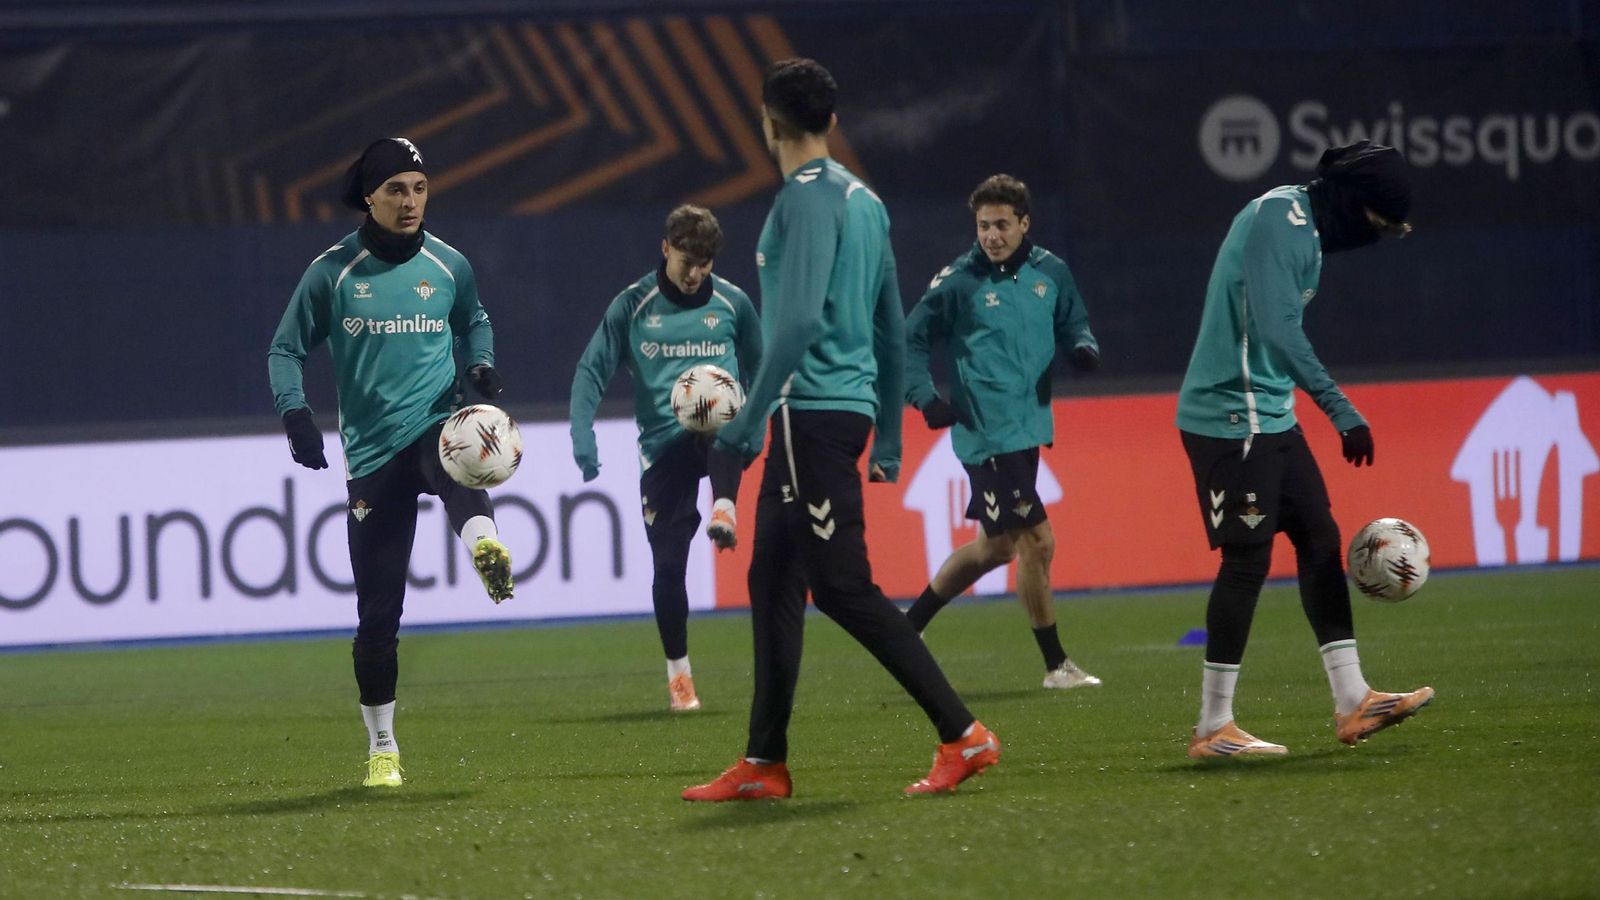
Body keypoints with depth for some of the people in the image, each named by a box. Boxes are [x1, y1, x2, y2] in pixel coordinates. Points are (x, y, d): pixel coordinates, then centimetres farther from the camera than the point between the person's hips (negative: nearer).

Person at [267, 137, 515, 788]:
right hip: (372, 453, 0)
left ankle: (486, 549, -73)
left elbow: (474, 321, 25)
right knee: (377, 612, 0)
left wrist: (481, 364, 3)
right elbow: (286, 349, 7)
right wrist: (295, 413, -11)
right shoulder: (333, 271, 0)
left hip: (435, 425, 0)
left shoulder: (448, 266, 6)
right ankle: (382, 748, 16)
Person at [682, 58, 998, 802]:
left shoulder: (808, 198, -12)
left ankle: (963, 735, -10)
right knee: (772, 583, 11)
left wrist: (749, 421, -18)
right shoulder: (864, 201, 16)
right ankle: (764, 763, 13)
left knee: (842, 586, -9)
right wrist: (888, 439, 25)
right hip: (846, 406, 9)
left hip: (812, 409, -9)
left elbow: (799, 322, -21)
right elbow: (892, 330, 20)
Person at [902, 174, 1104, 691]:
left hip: (1029, 427, 7)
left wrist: (1083, 347, -4)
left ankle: (910, 626, 32)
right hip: (986, 436, -7)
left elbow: (1073, 322, 20)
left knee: (996, 546, 16)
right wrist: (925, 397, -15)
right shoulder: (958, 282, -8)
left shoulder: (1050, 272, 6)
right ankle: (1055, 666, 2)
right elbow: (911, 340, -1)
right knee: (1037, 541, -9)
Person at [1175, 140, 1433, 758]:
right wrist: (1343, 412, -28)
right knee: (1247, 558, -7)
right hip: (1230, 415, -10)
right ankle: (1214, 729, -1)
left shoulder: (1303, 226, 14)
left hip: (1270, 417, 10)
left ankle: (1352, 703, 14)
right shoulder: (1279, 217, -17)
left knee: (1319, 539, 10)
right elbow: (1277, 331, -27)